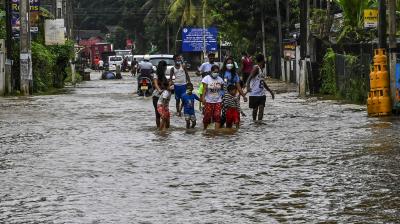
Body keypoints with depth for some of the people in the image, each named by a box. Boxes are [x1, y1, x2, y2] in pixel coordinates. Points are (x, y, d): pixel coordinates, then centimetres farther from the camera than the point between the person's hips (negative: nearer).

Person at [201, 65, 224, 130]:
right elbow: (204, 89, -11)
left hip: (218, 101, 2)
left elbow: (222, 89, 10)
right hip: (208, 101, -2)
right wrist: (203, 97, -23)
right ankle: (205, 129, 26)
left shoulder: (220, 79, 5)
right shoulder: (206, 78, -5)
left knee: (217, 116, -10)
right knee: (207, 116, 3)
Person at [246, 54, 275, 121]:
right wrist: (248, 86, -42)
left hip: (262, 93, 6)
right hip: (254, 93, -6)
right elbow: (250, 78, -22)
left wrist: (270, 91, 31)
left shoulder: (263, 69, 14)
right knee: (255, 109, 3)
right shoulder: (256, 68, -11)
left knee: (261, 109, -4)